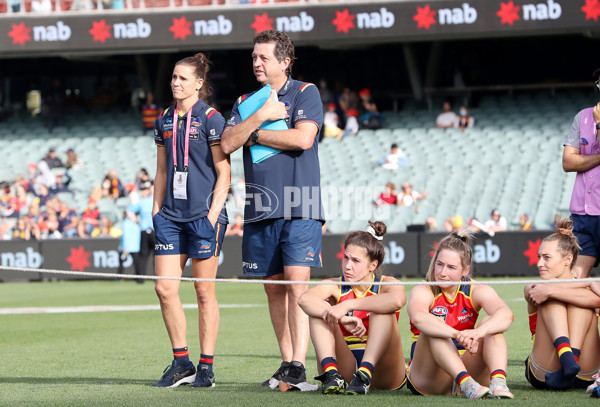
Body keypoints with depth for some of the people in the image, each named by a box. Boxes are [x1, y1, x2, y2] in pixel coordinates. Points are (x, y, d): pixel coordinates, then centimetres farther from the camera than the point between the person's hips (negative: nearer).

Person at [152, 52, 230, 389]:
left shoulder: (211, 119, -4)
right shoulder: (165, 120, 13)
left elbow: (224, 172, -6)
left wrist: (213, 214, -13)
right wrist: (156, 210, 12)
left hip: (203, 214, -6)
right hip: (171, 215, 6)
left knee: (205, 292, 0)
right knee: (165, 289, -1)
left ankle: (206, 367, 6)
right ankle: (181, 363, 11)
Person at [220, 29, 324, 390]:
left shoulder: (305, 93, 1)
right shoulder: (246, 102, 16)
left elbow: (303, 138, -14)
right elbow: (227, 143, 2)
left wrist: (254, 135, -3)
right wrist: (261, 116, -8)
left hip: (299, 207, -5)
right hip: (260, 211, 5)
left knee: (297, 282, -14)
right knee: (274, 289, 7)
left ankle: (298, 367, -18)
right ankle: (286, 364, 14)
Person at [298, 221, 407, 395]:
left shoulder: (386, 285, 1)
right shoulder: (335, 287, 7)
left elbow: (397, 300, -27)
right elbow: (305, 299, -18)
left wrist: (348, 305, -31)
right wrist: (343, 319, -33)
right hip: (345, 368, 2)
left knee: (383, 311, -21)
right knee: (320, 309, -12)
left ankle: (365, 374, -39)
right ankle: (331, 373, -34)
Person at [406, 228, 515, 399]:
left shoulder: (477, 291, 1)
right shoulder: (424, 292, -7)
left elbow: (506, 314, -21)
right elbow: (418, 317, -33)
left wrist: (478, 332, -42)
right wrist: (457, 334, -49)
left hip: (467, 368, 2)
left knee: (490, 322, -17)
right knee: (434, 330, -28)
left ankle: (498, 380, -42)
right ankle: (466, 383, -48)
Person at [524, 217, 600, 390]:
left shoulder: (585, 287, 6)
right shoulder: (533, 289, 9)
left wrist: (550, 291, -25)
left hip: (585, 375, 0)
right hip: (543, 375, 1)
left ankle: (573, 355, -31)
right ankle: (566, 357, -37)